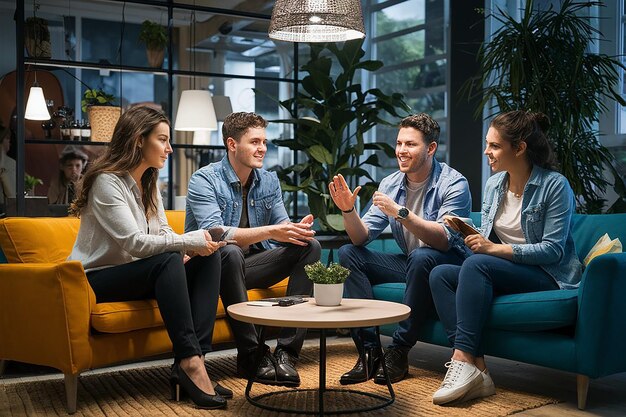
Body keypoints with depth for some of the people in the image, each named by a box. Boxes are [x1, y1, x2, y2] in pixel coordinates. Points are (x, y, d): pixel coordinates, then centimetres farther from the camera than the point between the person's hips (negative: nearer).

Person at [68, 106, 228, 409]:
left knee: (208, 258, -13)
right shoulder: (107, 181, -17)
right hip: (97, 280, -8)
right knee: (168, 260, -33)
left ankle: (193, 359, -24)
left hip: (137, 275, 8)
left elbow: (163, 233, 7)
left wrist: (194, 246, -14)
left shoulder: (149, 182, 10)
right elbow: (135, 243, -27)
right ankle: (189, 362, -33)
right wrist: (190, 241, -23)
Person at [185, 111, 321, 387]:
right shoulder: (204, 180, -12)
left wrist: (296, 229, -23)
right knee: (230, 252, -38)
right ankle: (251, 355, -29)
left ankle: (286, 351, -21)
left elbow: (282, 227, 3)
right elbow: (212, 233, -27)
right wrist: (269, 232, -35)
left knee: (310, 246, -12)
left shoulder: (269, 181, 8)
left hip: (251, 265, 6)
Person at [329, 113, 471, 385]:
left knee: (421, 257, -37)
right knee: (348, 254, -9)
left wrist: (400, 212, -37)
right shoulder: (390, 184, 2)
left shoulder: (453, 184, -15)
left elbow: (444, 240, -29)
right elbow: (362, 238, -3)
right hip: (407, 264, 6)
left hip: (447, 264, -6)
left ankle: (399, 352, -24)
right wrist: (348, 210, -23)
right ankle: (369, 349, -18)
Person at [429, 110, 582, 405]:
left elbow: (553, 249, -16)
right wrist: (472, 235, -8)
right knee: (440, 274, -16)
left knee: (476, 264, -31)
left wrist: (496, 249, -23)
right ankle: (477, 369, -28)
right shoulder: (494, 184, 10)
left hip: (549, 277, -7)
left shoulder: (554, 185, -10)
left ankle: (463, 360, -33)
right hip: (505, 272, 7)